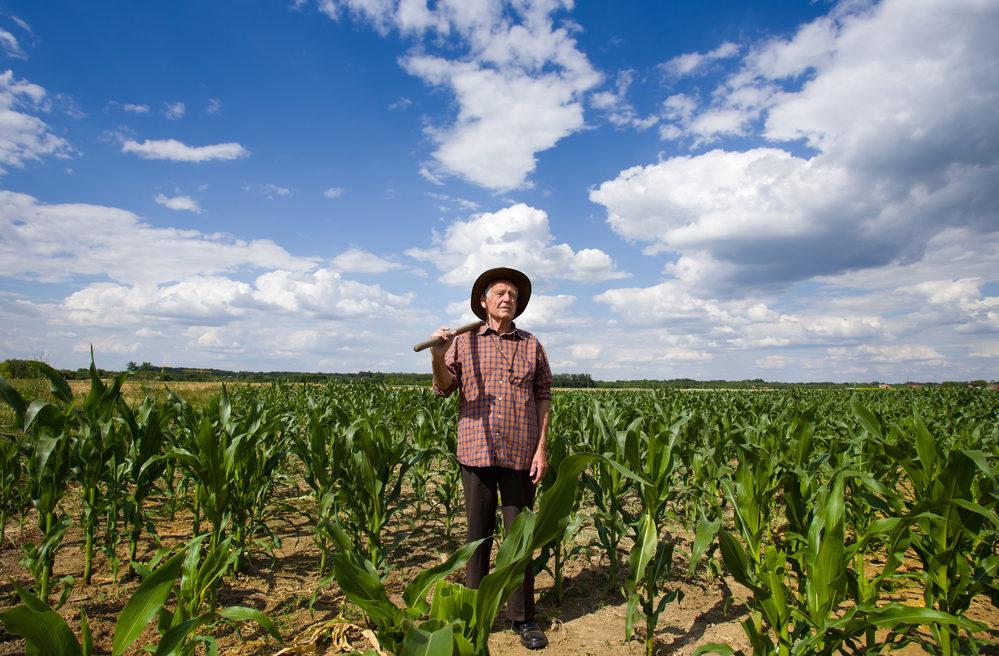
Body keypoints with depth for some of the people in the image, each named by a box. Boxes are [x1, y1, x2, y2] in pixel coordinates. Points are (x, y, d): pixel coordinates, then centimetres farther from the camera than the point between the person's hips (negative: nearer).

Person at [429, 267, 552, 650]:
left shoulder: (531, 345, 7)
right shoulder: (463, 342, 5)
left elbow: (543, 398, 6)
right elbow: (444, 389, 1)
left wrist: (542, 448, -1)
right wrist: (438, 358, -19)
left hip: (520, 453, 1)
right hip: (477, 451, 0)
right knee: (478, 533, 8)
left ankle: (523, 618, 23)